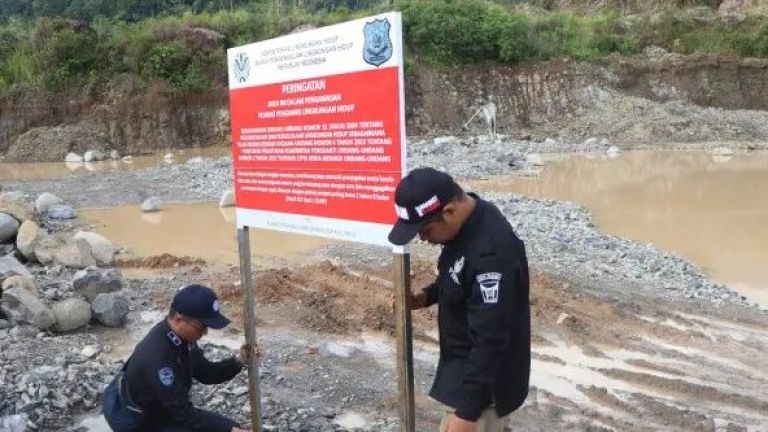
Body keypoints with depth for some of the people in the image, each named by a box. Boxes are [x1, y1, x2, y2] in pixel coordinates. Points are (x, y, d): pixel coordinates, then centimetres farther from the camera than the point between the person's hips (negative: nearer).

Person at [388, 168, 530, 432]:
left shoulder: (492, 253, -34)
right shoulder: (465, 224, -3)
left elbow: (490, 341, -32)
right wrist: (426, 297, -2)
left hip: (485, 380, -9)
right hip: (465, 364, 9)